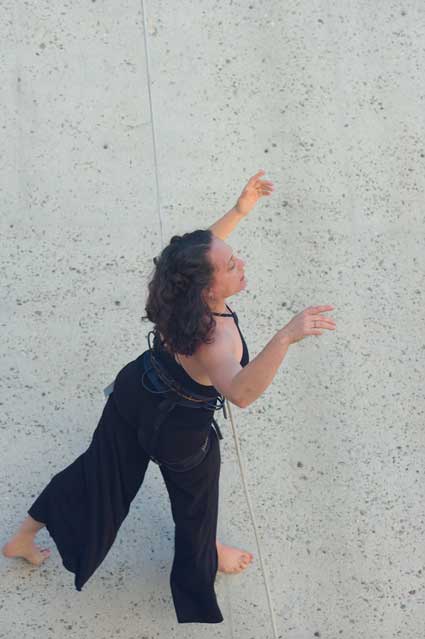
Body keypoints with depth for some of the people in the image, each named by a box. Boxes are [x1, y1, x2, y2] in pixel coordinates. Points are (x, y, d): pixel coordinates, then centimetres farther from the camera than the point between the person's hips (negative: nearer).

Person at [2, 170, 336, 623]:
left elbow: (200, 254, 5)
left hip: (134, 394, 6)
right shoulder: (214, 339, -42)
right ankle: (205, 558, 59)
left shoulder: (180, 294, -19)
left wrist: (239, 211, 2)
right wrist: (285, 337, -72)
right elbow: (241, 392, -62)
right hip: (180, 431, -6)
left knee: (101, 469, 27)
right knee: (196, 494, 26)